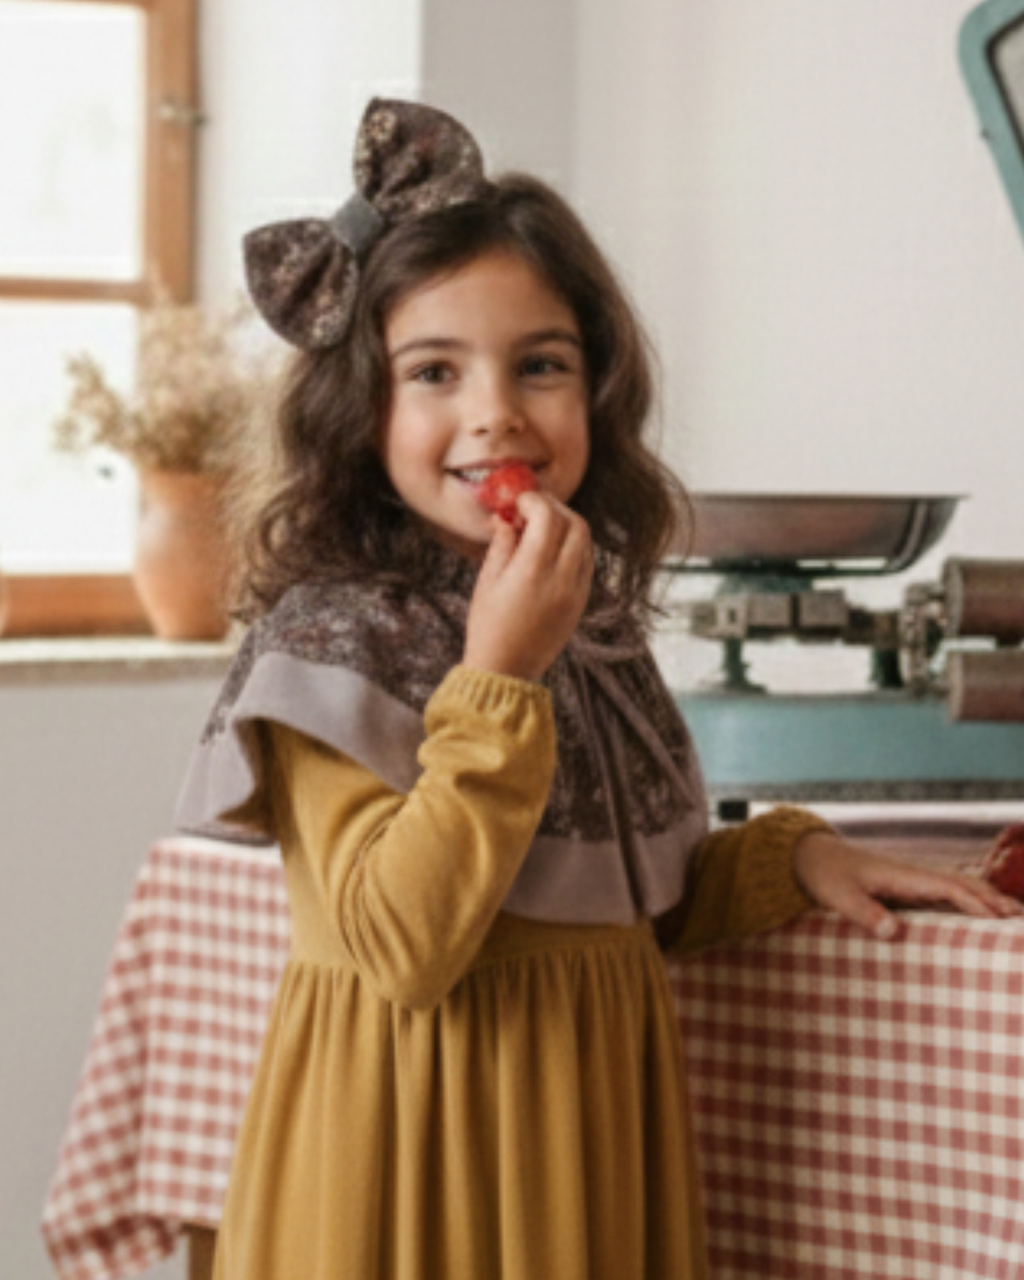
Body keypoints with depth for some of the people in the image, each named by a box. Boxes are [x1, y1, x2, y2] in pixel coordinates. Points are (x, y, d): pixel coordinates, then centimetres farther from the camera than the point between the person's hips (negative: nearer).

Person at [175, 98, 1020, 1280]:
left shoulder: (596, 626, 7)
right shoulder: (332, 646, -13)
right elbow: (403, 948, -22)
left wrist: (792, 858, 4)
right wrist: (498, 678, -22)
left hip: (593, 1126, 6)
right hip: (418, 1136, -6)